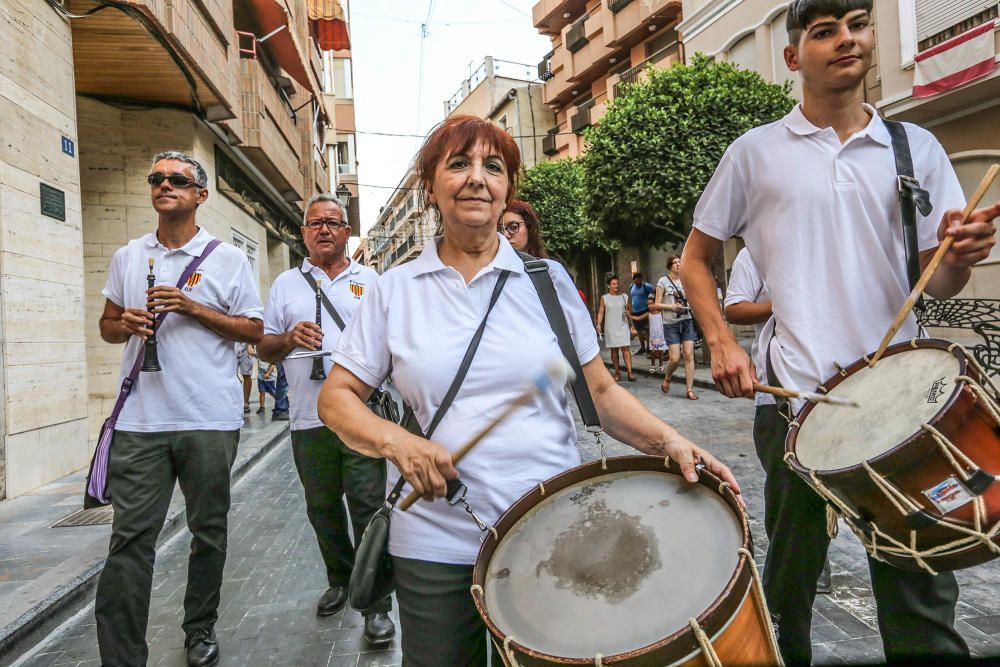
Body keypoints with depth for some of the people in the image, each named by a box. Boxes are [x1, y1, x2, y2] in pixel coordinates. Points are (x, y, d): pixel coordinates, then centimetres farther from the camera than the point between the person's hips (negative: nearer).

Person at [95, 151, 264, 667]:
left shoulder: (227, 259, 3)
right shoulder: (127, 257, 13)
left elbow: (255, 331, 1)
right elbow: (107, 326, 19)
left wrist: (193, 308, -11)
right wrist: (125, 324, -5)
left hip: (210, 420, -1)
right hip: (139, 419, 2)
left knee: (208, 531, 10)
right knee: (130, 537, -1)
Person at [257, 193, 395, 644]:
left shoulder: (369, 280, 10)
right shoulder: (286, 284, 12)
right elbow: (263, 348, 11)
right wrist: (288, 339, -9)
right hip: (309, 419, 3)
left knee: (368, 507, -3)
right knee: (322, 509, 14)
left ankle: (377, 604, 6)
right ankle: (339, 581, 35)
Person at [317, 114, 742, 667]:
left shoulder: (548, 279, 2)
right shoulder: (394, 290, 1)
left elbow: (600, 391, 4)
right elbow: (336, 398, 2)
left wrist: (665, 441, -13)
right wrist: (396, 442, -17)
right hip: (435, 545, 0)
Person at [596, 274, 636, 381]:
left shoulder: (624, 297, 7)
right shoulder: (604, 298, 4)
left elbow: (630, 311, 15)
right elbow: (601, 312, 0)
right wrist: (599, 324, -13)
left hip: (623, 326, 0)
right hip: (610, 327, 0)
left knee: (626, 349, -9)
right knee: (614, 350, 5)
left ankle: (630, 372, -12)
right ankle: (617, 372, 12)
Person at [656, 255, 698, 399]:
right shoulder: (663, 281, 0)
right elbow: (657, 305, -2)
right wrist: (672, 307, -17)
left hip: (687, 322, 3)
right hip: (671, 324, -3)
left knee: (689, 355, -5)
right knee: (674, 358, -6)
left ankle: (690, 389, 1)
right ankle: (667, 379, 24)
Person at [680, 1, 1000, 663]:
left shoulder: (917, 148, 9)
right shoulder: (756, 152, 3)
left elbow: (939, 283, 9)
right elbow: (695, 259, 8)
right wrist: (722, 343, -6)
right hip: (796, 395, -2)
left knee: (921, 589, 8)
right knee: (791, 577, 12)